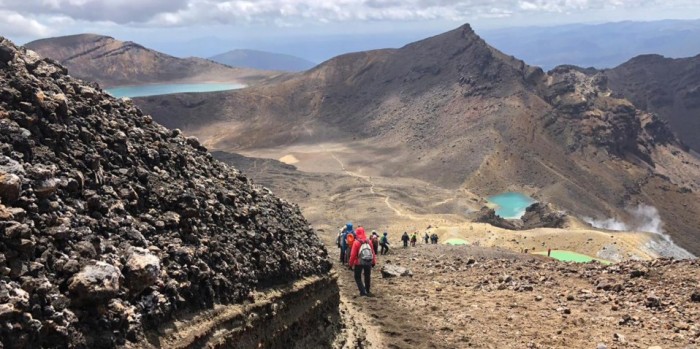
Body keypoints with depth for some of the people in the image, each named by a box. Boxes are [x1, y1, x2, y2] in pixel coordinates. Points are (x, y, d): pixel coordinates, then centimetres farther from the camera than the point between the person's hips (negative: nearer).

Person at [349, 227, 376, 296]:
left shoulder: (356, 242, -12)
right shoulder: (368, 241, 0)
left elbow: (353, 254, -13)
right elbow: (373, 252, 5)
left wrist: (351, 264, -4)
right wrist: (373, 262, 15)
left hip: (359, 263, -4)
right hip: (368, 262, 4)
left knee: (357, 277, 8)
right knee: (367, 277, 20)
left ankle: (363, 291, -6)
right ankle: (367, 291, 29)